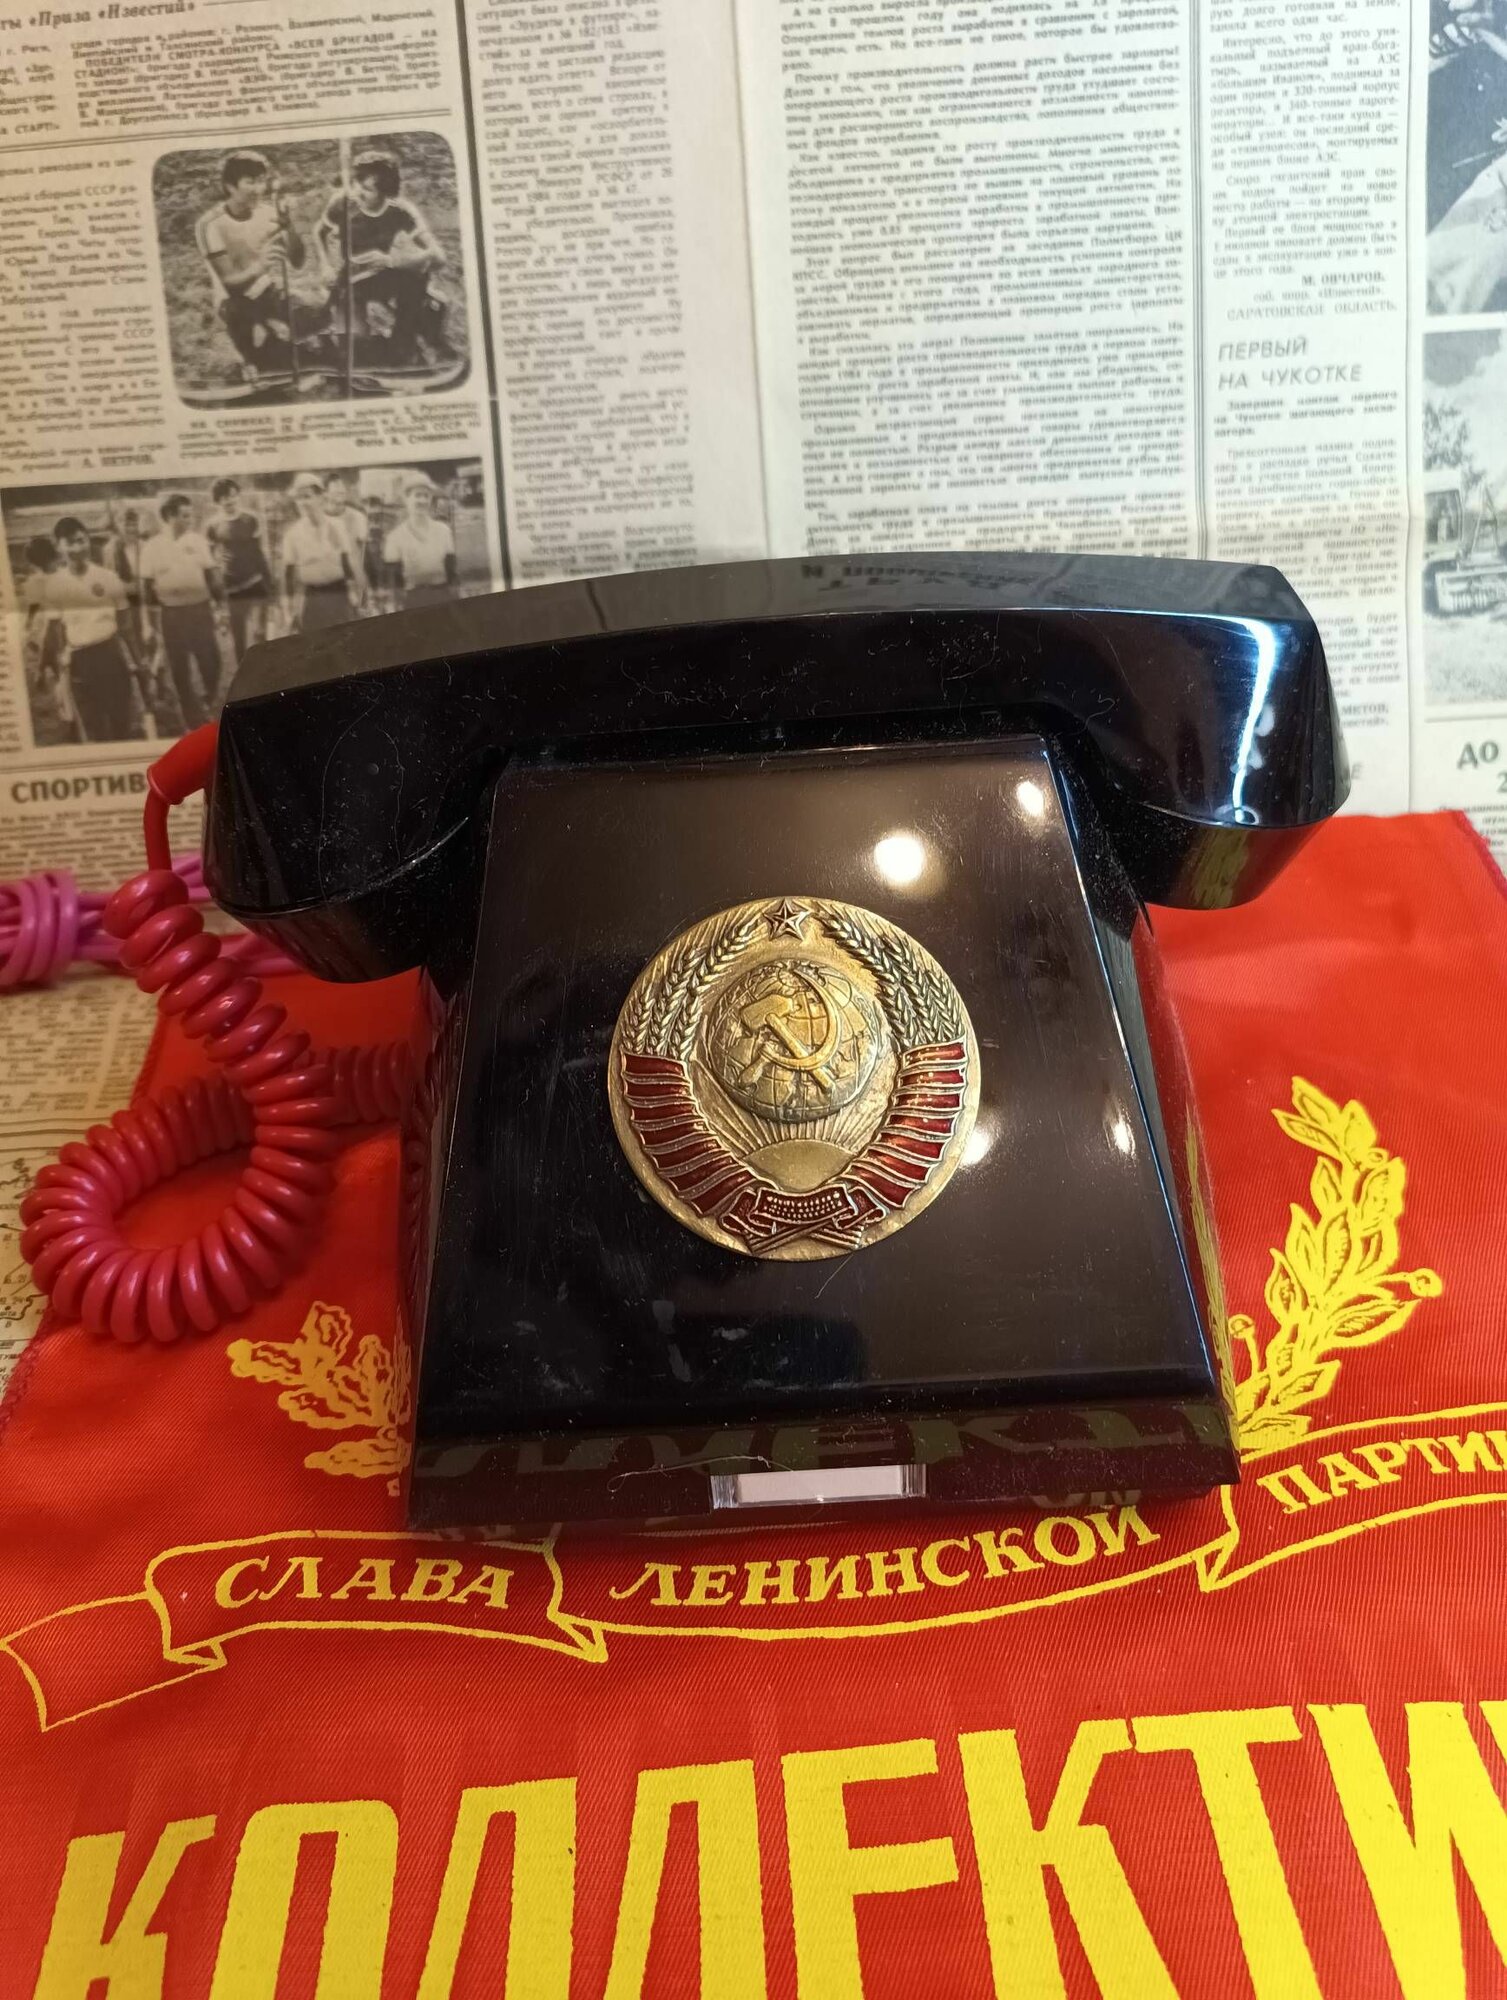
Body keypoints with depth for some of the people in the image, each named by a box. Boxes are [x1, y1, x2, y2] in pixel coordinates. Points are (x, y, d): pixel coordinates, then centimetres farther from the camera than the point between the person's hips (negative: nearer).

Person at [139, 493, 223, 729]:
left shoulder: (197, 541, 1)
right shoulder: (153, 547, -3)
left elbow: (211, 575, 5)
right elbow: (147, 584, 1)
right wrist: (150, 618, 0)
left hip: (200, 608, 1)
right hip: (171, 612, -1)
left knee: (210, 661, 1)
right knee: (180, 669, 4)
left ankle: (210, 704, 28)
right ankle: (194, 719, 14)